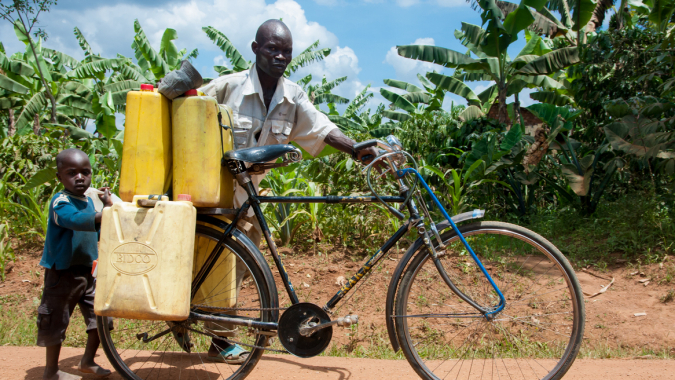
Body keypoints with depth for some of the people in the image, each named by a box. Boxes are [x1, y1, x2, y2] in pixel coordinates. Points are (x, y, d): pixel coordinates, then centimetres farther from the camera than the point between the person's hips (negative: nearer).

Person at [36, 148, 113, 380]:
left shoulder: (89, 201, 9)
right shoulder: (60, 202, -17)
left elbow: (100, 233, 21)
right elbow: (76, 220, -39)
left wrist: (108, 203, 10)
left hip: (89, 271, 8)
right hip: (63, 273, -8)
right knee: (56, 322, 5)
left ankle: (88, 361, 30)